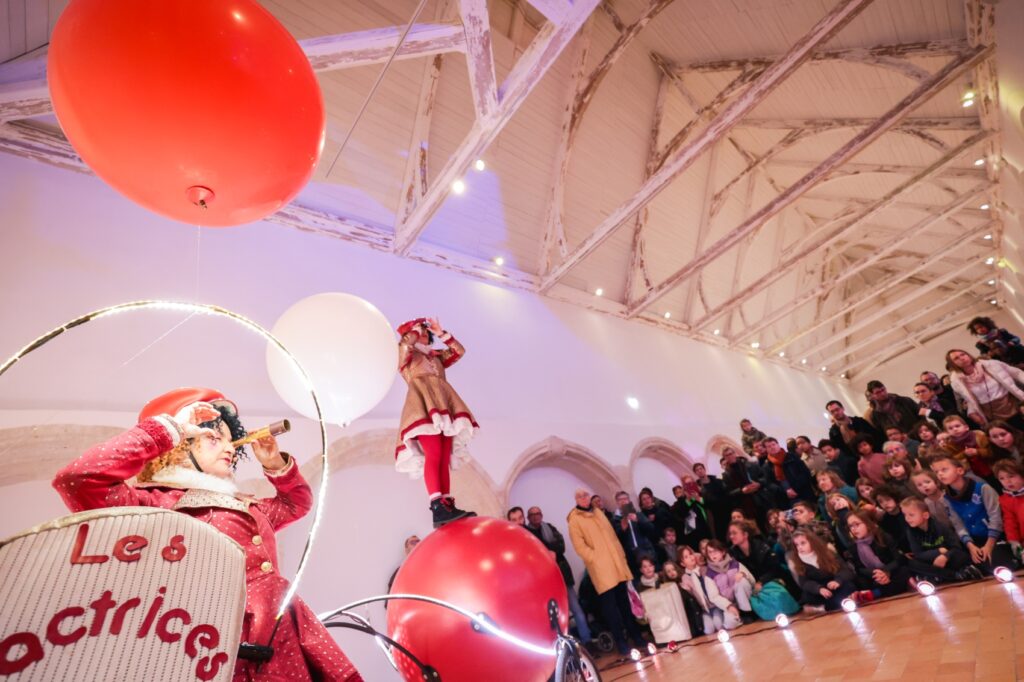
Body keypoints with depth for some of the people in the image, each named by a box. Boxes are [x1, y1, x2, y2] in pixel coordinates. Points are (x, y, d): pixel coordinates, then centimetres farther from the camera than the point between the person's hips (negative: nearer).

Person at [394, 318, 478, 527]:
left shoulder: (436, 356, 31)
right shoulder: (405, 353, 15)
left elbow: (459, 351, 27)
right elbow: (407, 342, -8)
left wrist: (441, 333, 24)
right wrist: (415, 328, 11)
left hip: (444, 406, 6)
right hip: (424, 404, -6)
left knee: (445, 459, -4)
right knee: (433, 456, -21)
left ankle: (448, 506, -9)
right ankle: (438, 508, -29)